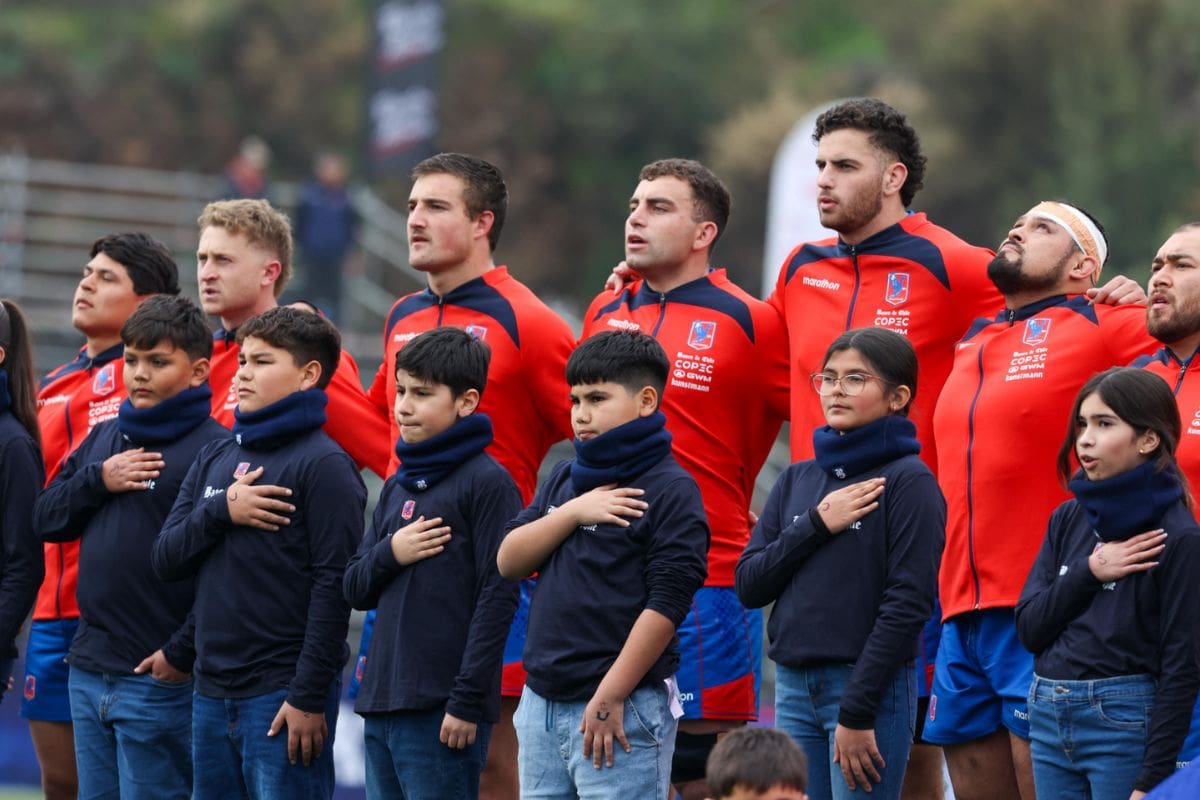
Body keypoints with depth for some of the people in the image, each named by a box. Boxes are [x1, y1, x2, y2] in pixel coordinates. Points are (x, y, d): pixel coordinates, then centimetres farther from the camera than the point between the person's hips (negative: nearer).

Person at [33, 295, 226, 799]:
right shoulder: (103, 439, 14)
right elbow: (46, 520, 13)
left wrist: (183, 654, -18)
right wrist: (98, 480, -4)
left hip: (161, 678, -8)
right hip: (89, 673, 8)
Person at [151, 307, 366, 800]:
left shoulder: (322, 463, -7)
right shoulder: (214, 459, 15)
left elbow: (334, 584, -12)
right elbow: (166, 560, 10)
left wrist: (310, 697, -16)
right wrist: (221, 511, -9)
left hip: (283, 695, -7)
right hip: (211, 694, 7)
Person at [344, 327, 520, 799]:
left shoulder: (486, 483, -7)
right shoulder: (397, 486, 16)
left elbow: (497, 598, -11)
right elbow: (356, 590, 18)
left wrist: (468, 702, -15)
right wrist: (389, 554, -4)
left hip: (441, 709, -8)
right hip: (382, 706, 8)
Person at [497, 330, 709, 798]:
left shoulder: (669, 490, -8)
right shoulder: (564, 481, 15)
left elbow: (667, 602, -14)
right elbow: (508, 561, 8)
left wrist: (608, 700, -16)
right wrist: (573, 513, -8)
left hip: (622, 711, -7)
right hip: (541, 705, 7)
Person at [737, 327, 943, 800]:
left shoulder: (908, 481, -5)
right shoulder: (798, 481, 13)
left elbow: (908, 603, -11)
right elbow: (749, 585, 8)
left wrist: (857, 713, -14)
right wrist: (816, 526, -7)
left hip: (871, 688, -6)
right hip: (793, 687, 6)